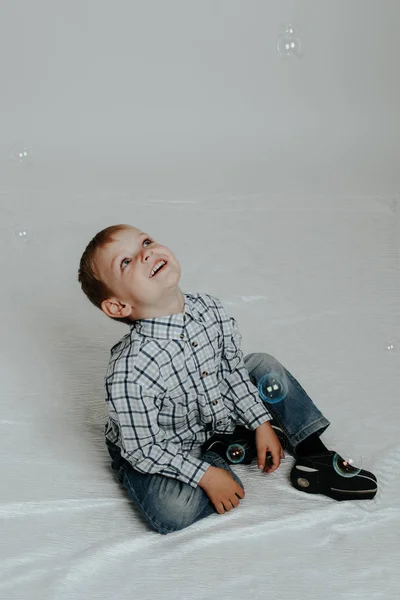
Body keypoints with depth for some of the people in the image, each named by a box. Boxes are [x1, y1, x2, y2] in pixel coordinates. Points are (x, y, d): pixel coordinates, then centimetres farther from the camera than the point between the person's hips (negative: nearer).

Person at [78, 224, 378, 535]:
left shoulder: (208, 308, -16)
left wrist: (262, 424, 0)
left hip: (215, 413, 6)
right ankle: (219, 453, -3)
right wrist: (206, 476, -23)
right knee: (174, 511, -32)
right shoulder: (128, 371, -36)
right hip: (162, 452, -6)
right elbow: (143, 449, -27)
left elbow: (233, 367, 0)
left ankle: (313, 454, 8)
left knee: (264, 365, 2)